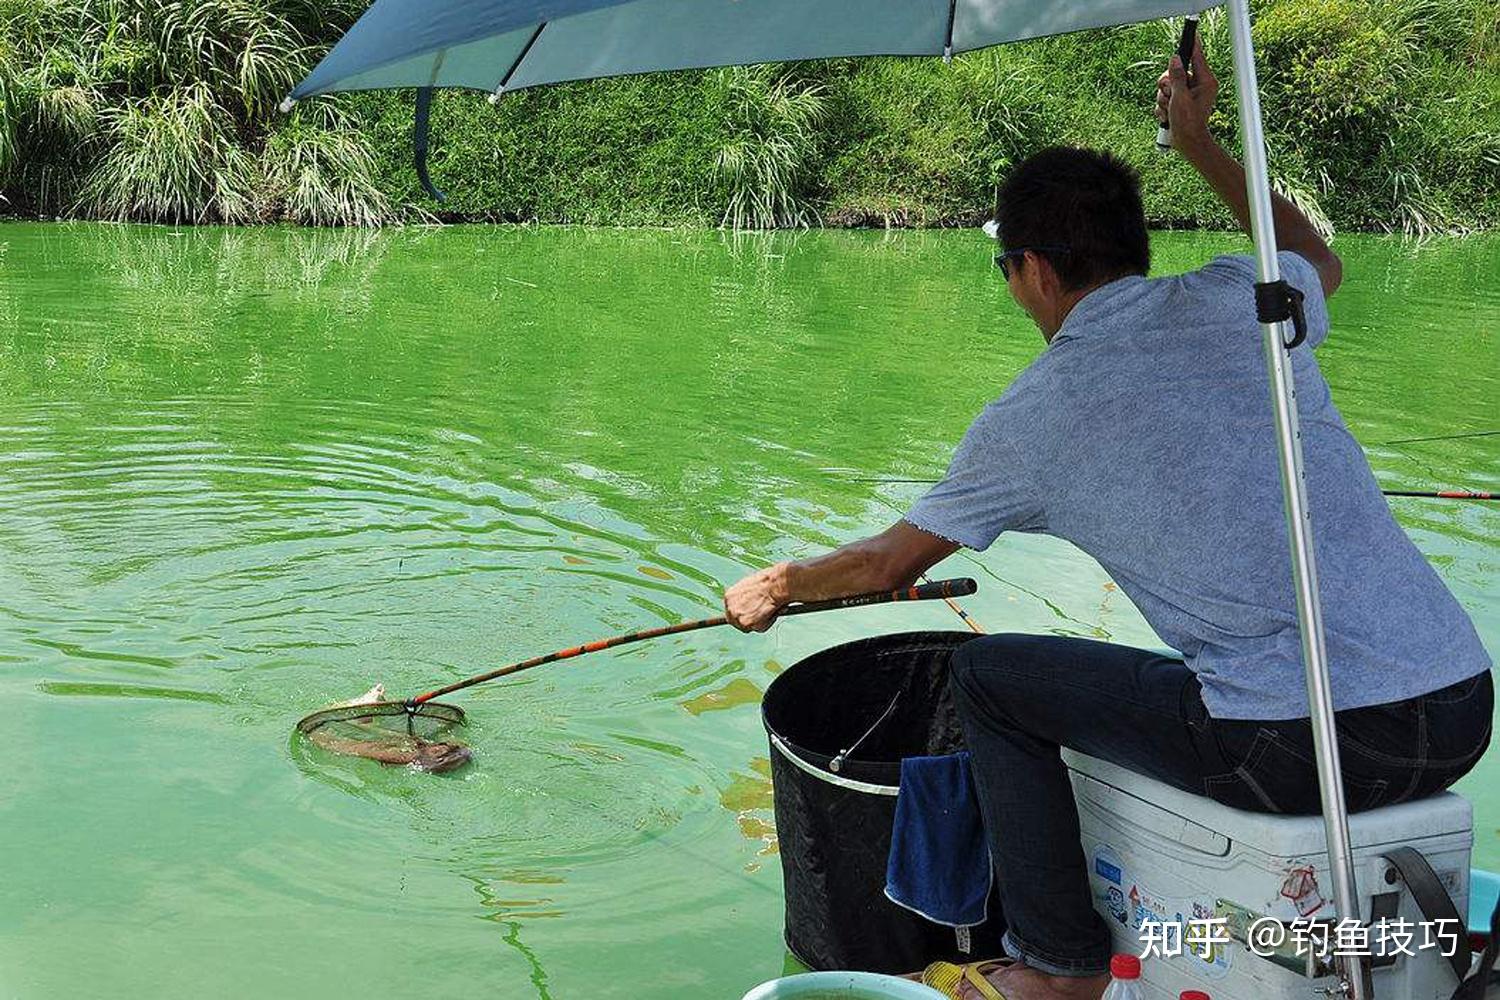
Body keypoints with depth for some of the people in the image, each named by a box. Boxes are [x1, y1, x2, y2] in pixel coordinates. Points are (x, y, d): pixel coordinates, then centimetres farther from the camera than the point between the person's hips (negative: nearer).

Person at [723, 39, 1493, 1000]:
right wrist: (1201, 143, 41)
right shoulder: (1237, 299, 8)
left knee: (988, 675, 11)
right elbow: (1322, 262, 35)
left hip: (1303, 748, -6)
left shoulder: (1025, 422, 0)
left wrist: (776, 584, 35)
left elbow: (887, 564, 15)